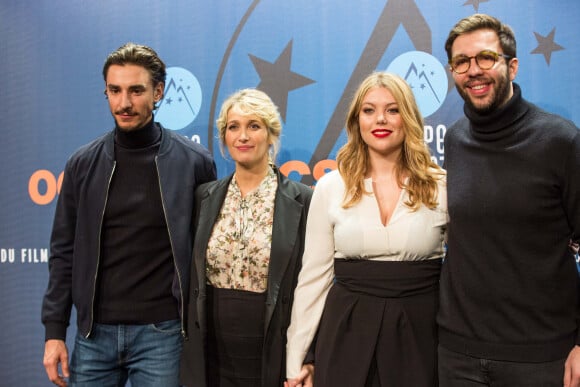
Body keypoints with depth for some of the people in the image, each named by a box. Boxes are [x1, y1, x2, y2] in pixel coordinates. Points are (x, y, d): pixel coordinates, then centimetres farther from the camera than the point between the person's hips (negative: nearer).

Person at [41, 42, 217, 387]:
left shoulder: (195, 161, -5)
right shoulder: (83, 164, 3)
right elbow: (65, 252, 6)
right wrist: (55, 331, 2)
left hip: (161, 332, -2)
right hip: (95, 332, 3)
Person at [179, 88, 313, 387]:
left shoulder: (302, 200, -7)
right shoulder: (205, 197, 4)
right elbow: (192, 277, 8)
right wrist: (189, 353, 6)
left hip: (273, 356, -3)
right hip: (211, 356, 3)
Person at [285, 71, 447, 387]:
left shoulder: (442, 186, -1)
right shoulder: (330, 187, 0)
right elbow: (314, 276, 2)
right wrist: (298, 360, 2)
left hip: (419, 334, 0)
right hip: (346, 334, 1)